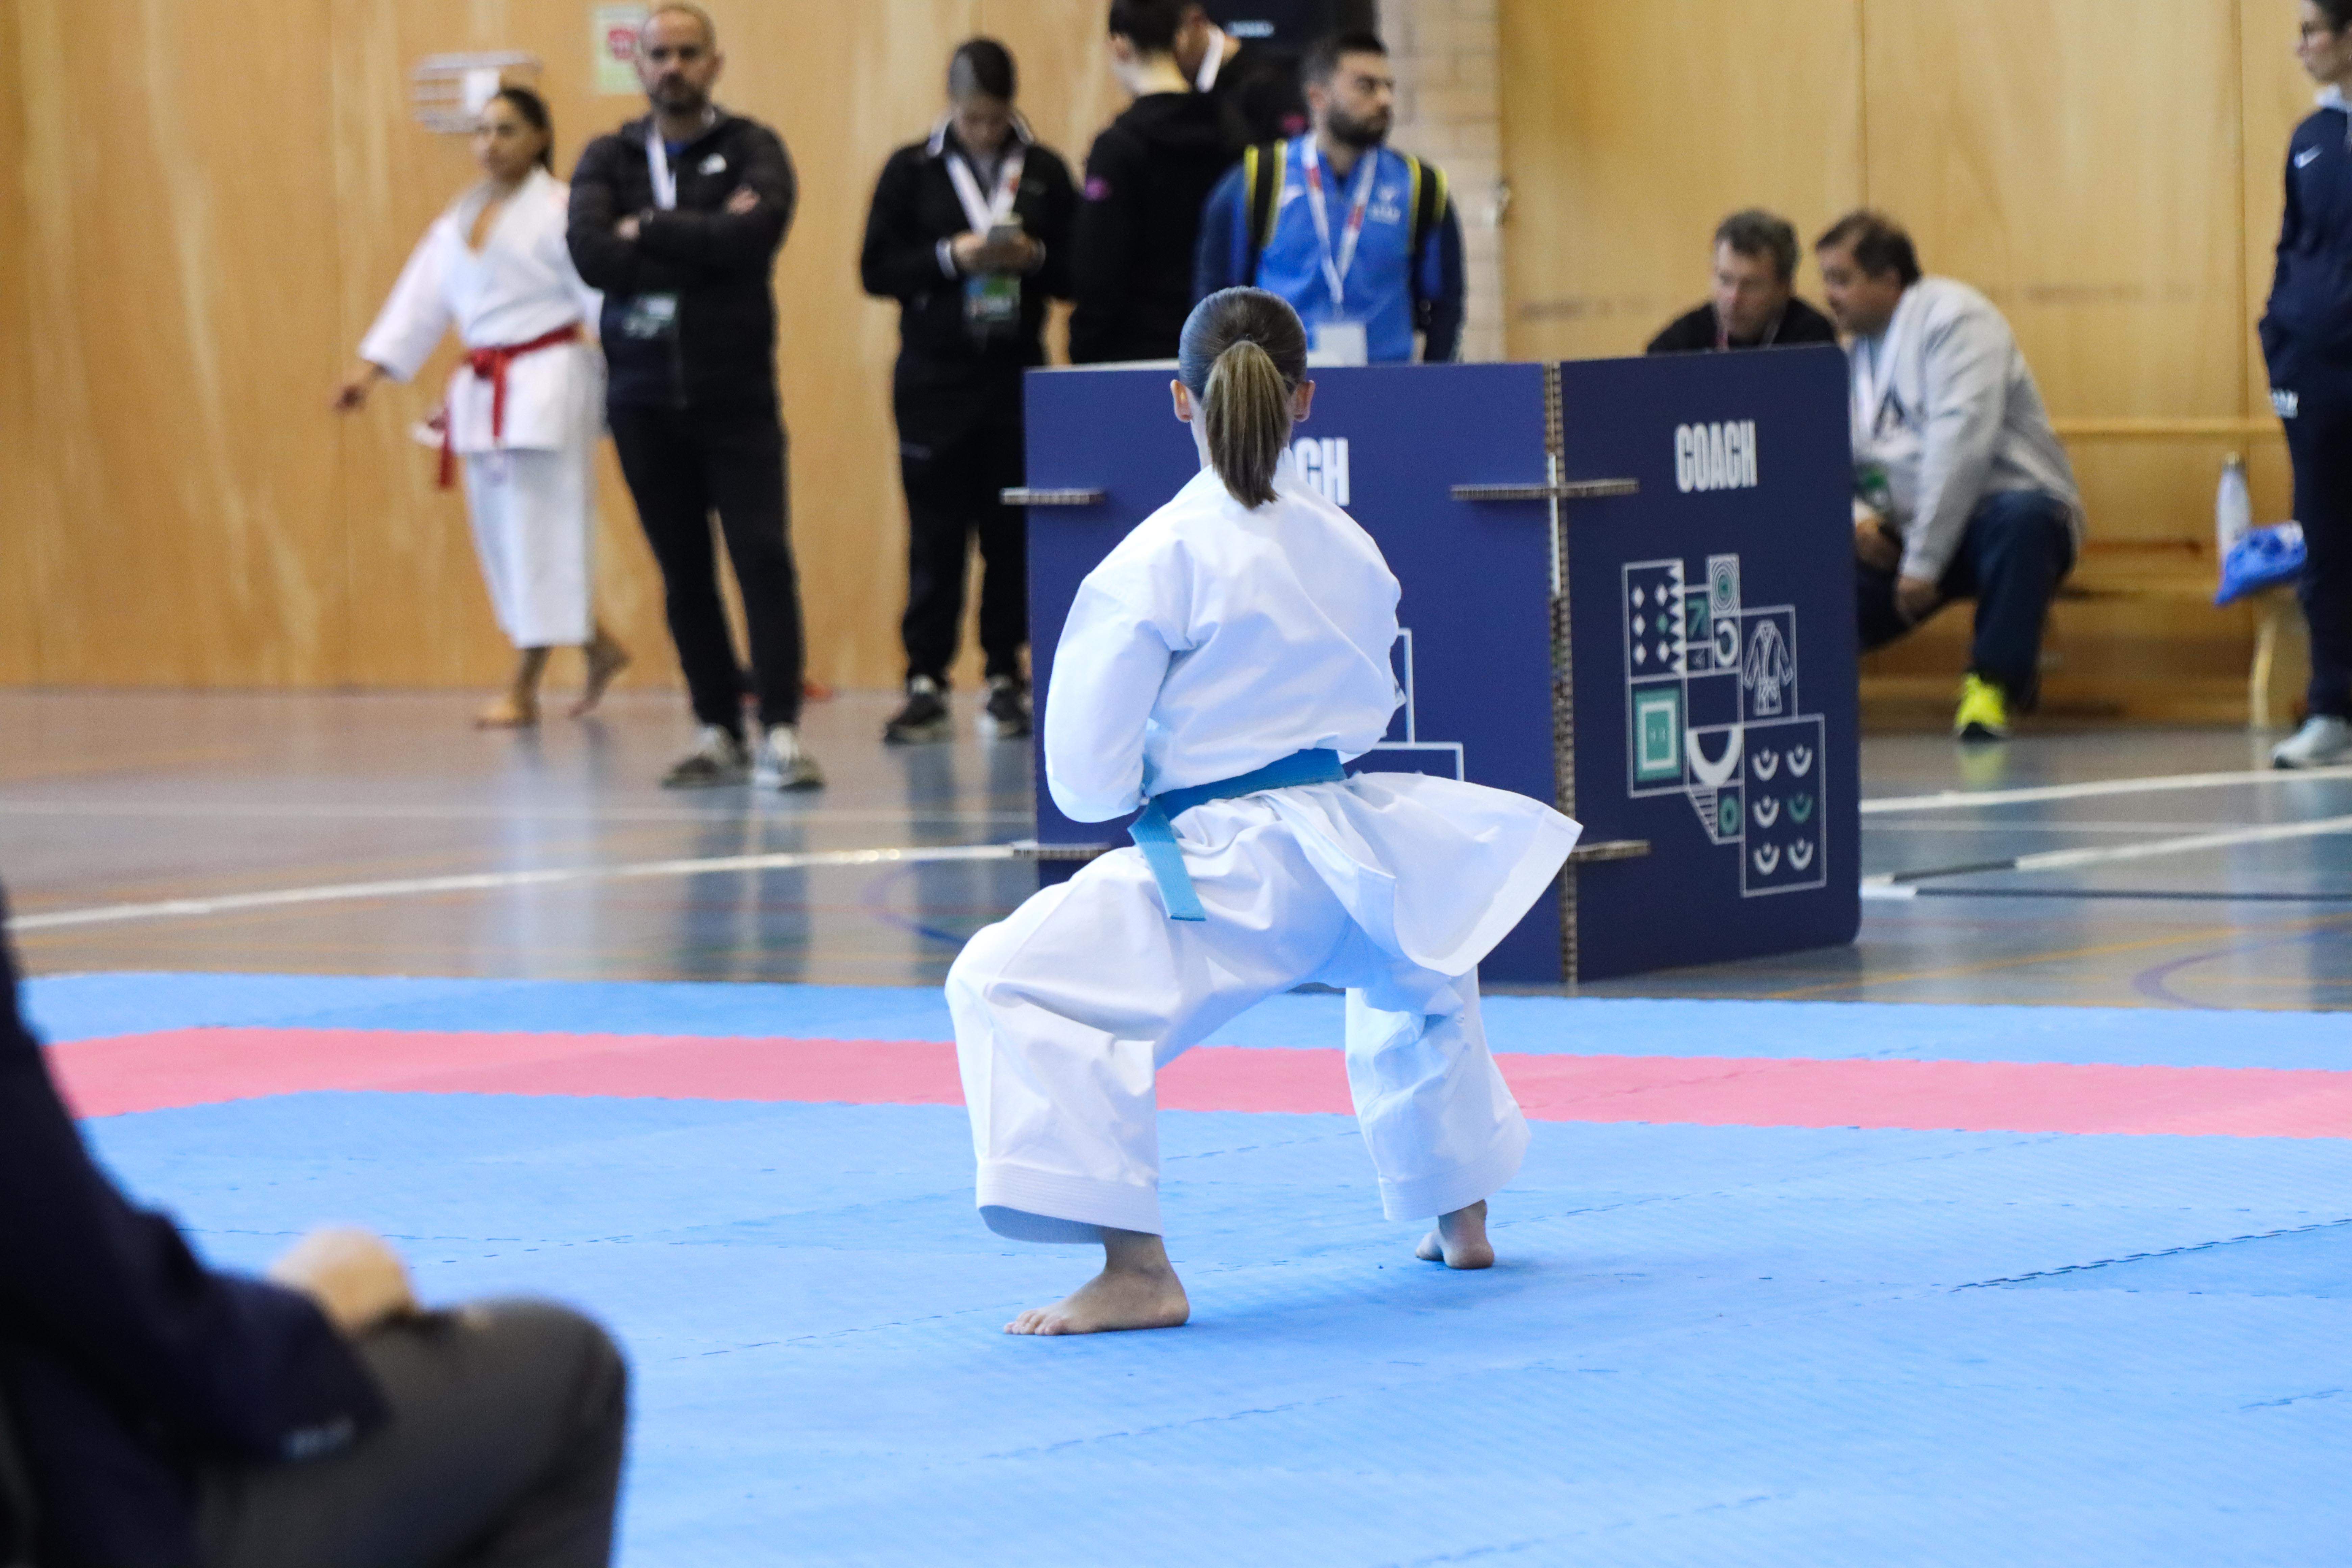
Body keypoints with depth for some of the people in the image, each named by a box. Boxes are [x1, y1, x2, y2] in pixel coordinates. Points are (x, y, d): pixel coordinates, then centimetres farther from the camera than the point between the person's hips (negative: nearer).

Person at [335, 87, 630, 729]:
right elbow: (421, 299, 14)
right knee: (499, 532, 11)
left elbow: (602, 292, -15)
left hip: (547, 385, -8)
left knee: (540, 533, -6)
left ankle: (524, 690, 0)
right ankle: (599, 647, 27)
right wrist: (373, 368, 6)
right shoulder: (460, 220, 14)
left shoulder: (559, 212, -9)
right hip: (484, 389, 8)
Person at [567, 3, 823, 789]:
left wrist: (647, 232, -11)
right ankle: (719, 734, 15)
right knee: (684, 573, 7)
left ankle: (781, 732, -13)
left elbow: (753, 234, -19)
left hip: (736, 398, -3)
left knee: (763, 556, -12)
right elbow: (591, 254, -11)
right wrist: (703, 248, -14)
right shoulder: (609, 159, 8)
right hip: (645, 400, 3)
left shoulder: (751, 151, 2)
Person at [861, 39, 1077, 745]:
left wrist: (1035, 259, -13)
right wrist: (951, 257, -14)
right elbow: (877, 269, -1)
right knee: (936, 535, -2)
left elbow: (1079, 274, 7)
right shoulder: (912, 171, 3)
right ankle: (925, 682, 1)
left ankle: (1006, 678, 9)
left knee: (1013, 534, 2)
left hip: (1018, 375, 1)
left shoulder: (1045, 172, 6)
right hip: (934, 377, -1)